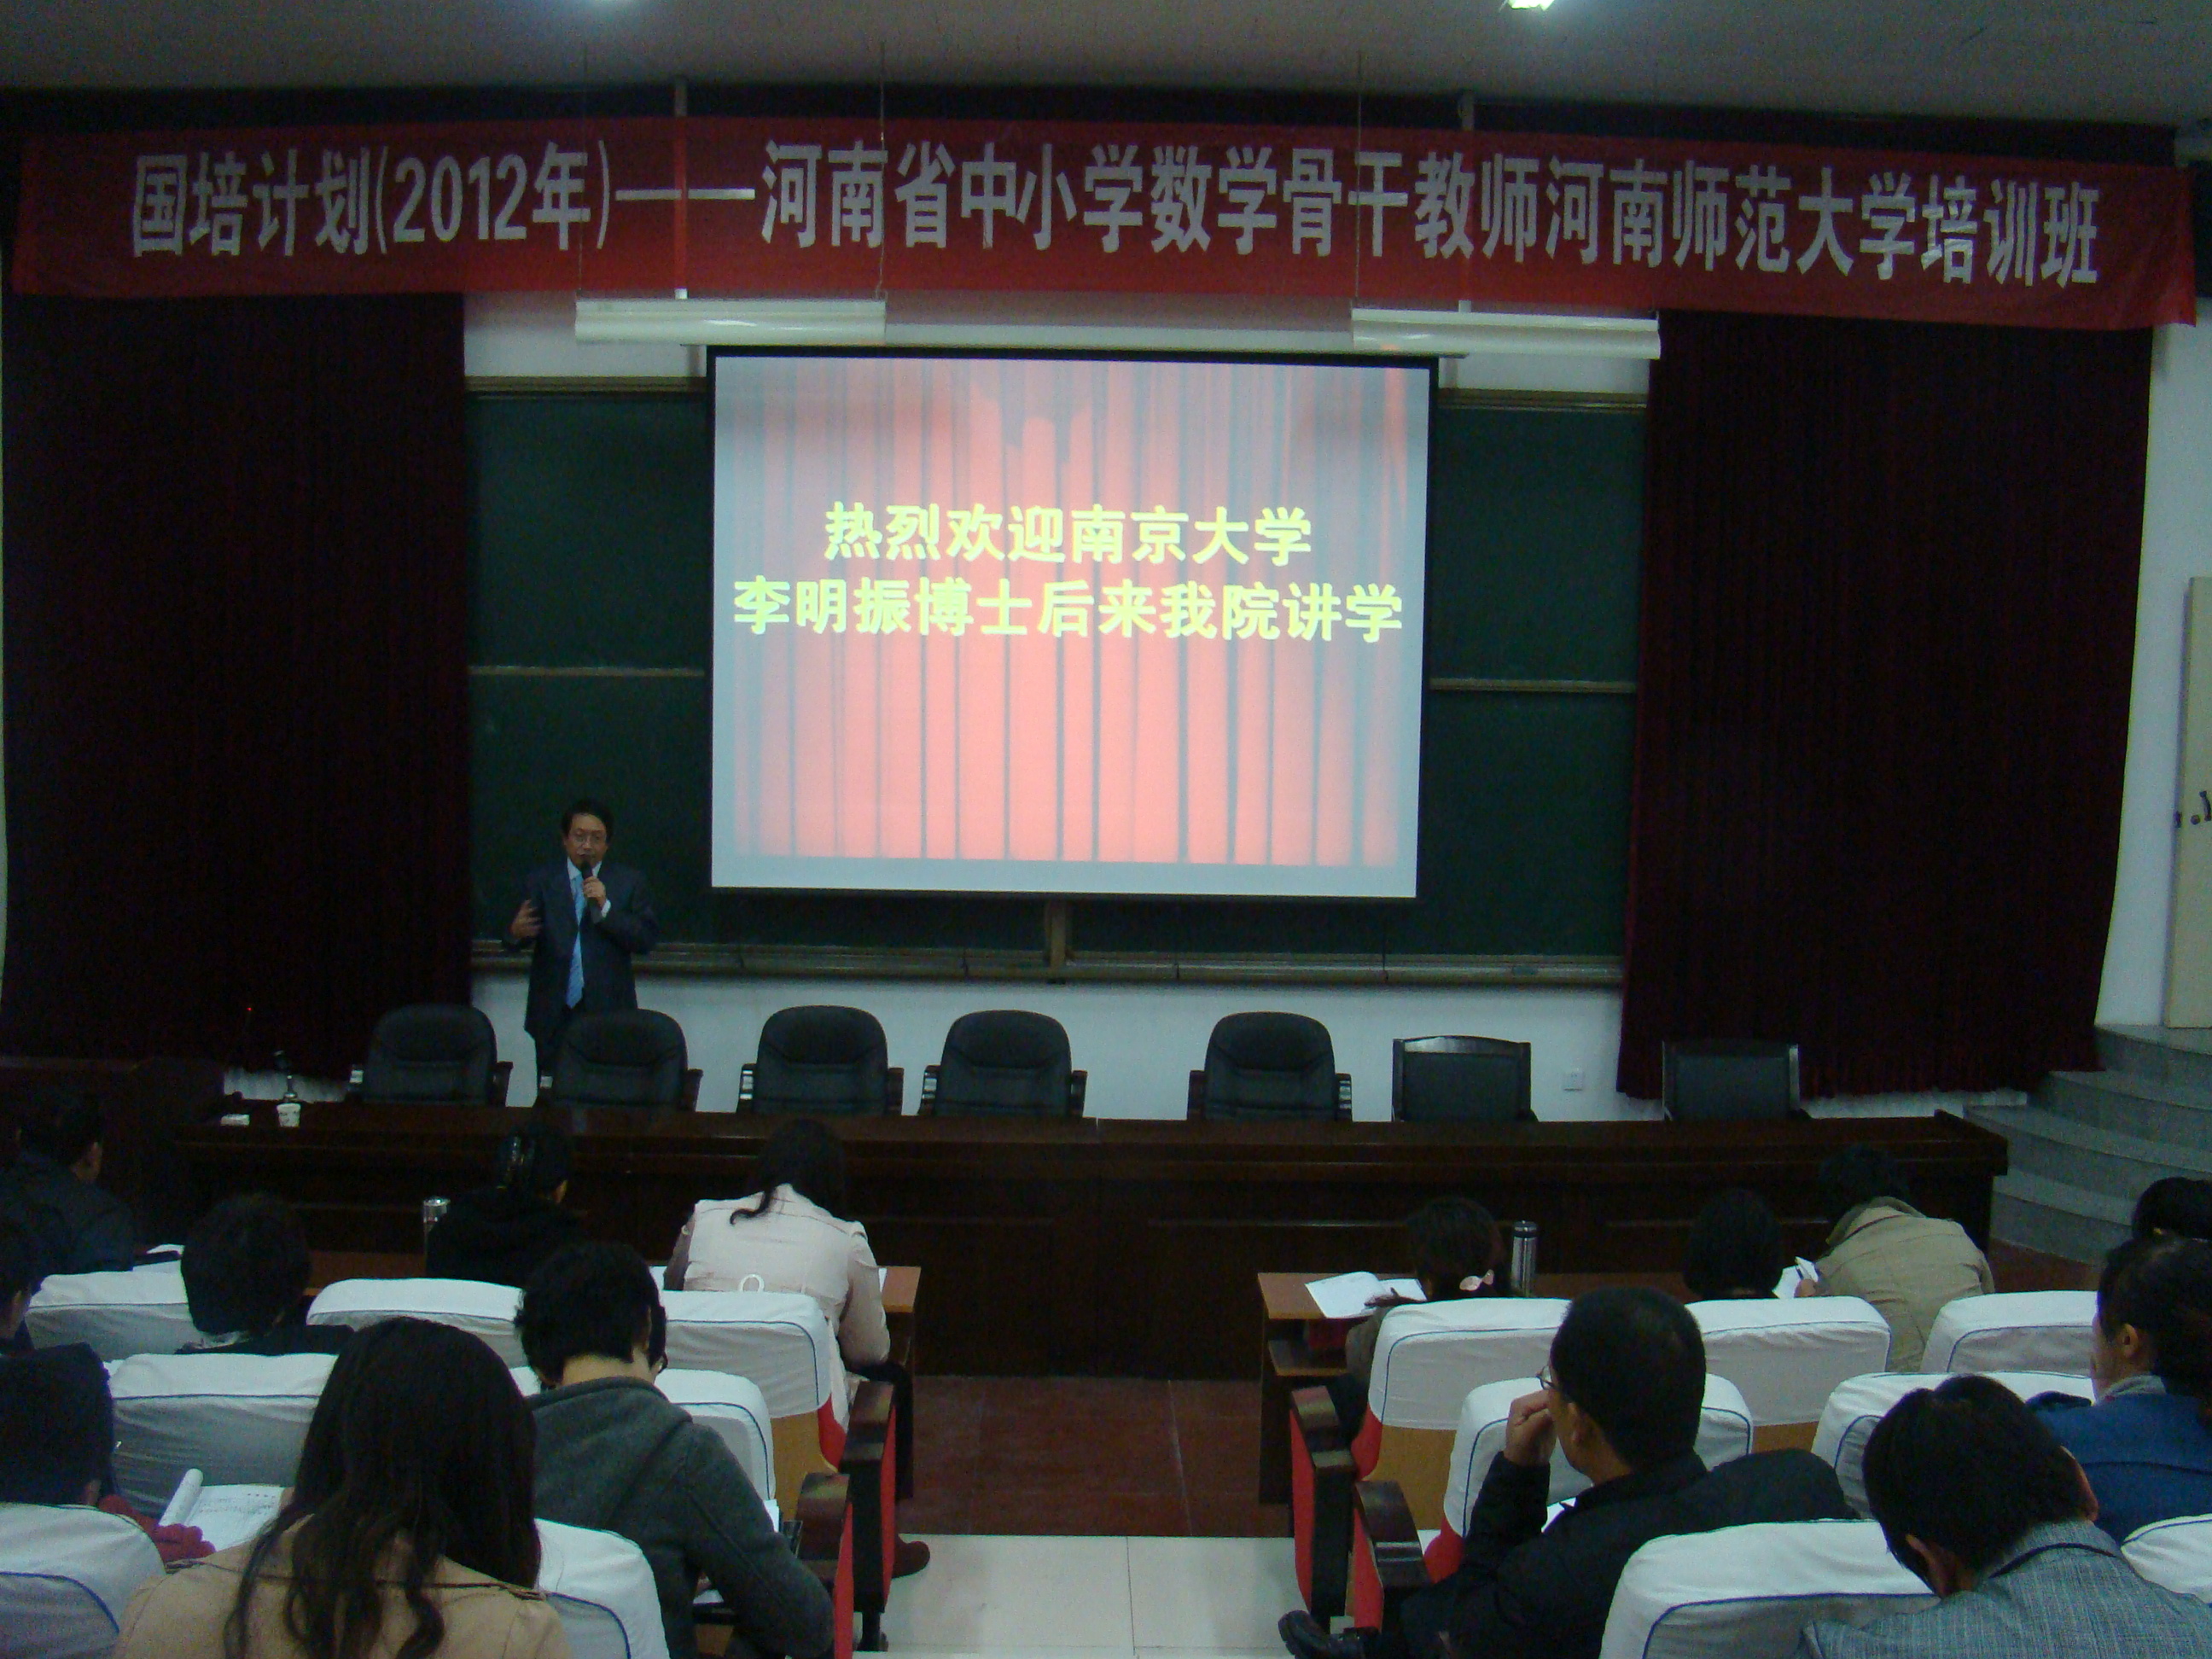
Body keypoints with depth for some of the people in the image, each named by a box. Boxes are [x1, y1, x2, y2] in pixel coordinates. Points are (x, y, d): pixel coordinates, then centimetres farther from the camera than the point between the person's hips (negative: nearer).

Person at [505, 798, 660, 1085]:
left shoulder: (629, 881, 8)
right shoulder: (539, 881, 10)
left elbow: (648, 940, -1)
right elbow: (514, 942, 3)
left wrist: (605, 907, -13)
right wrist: (516, 932, -21)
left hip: (609, 1017, -1)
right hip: (554, 1017, 1)